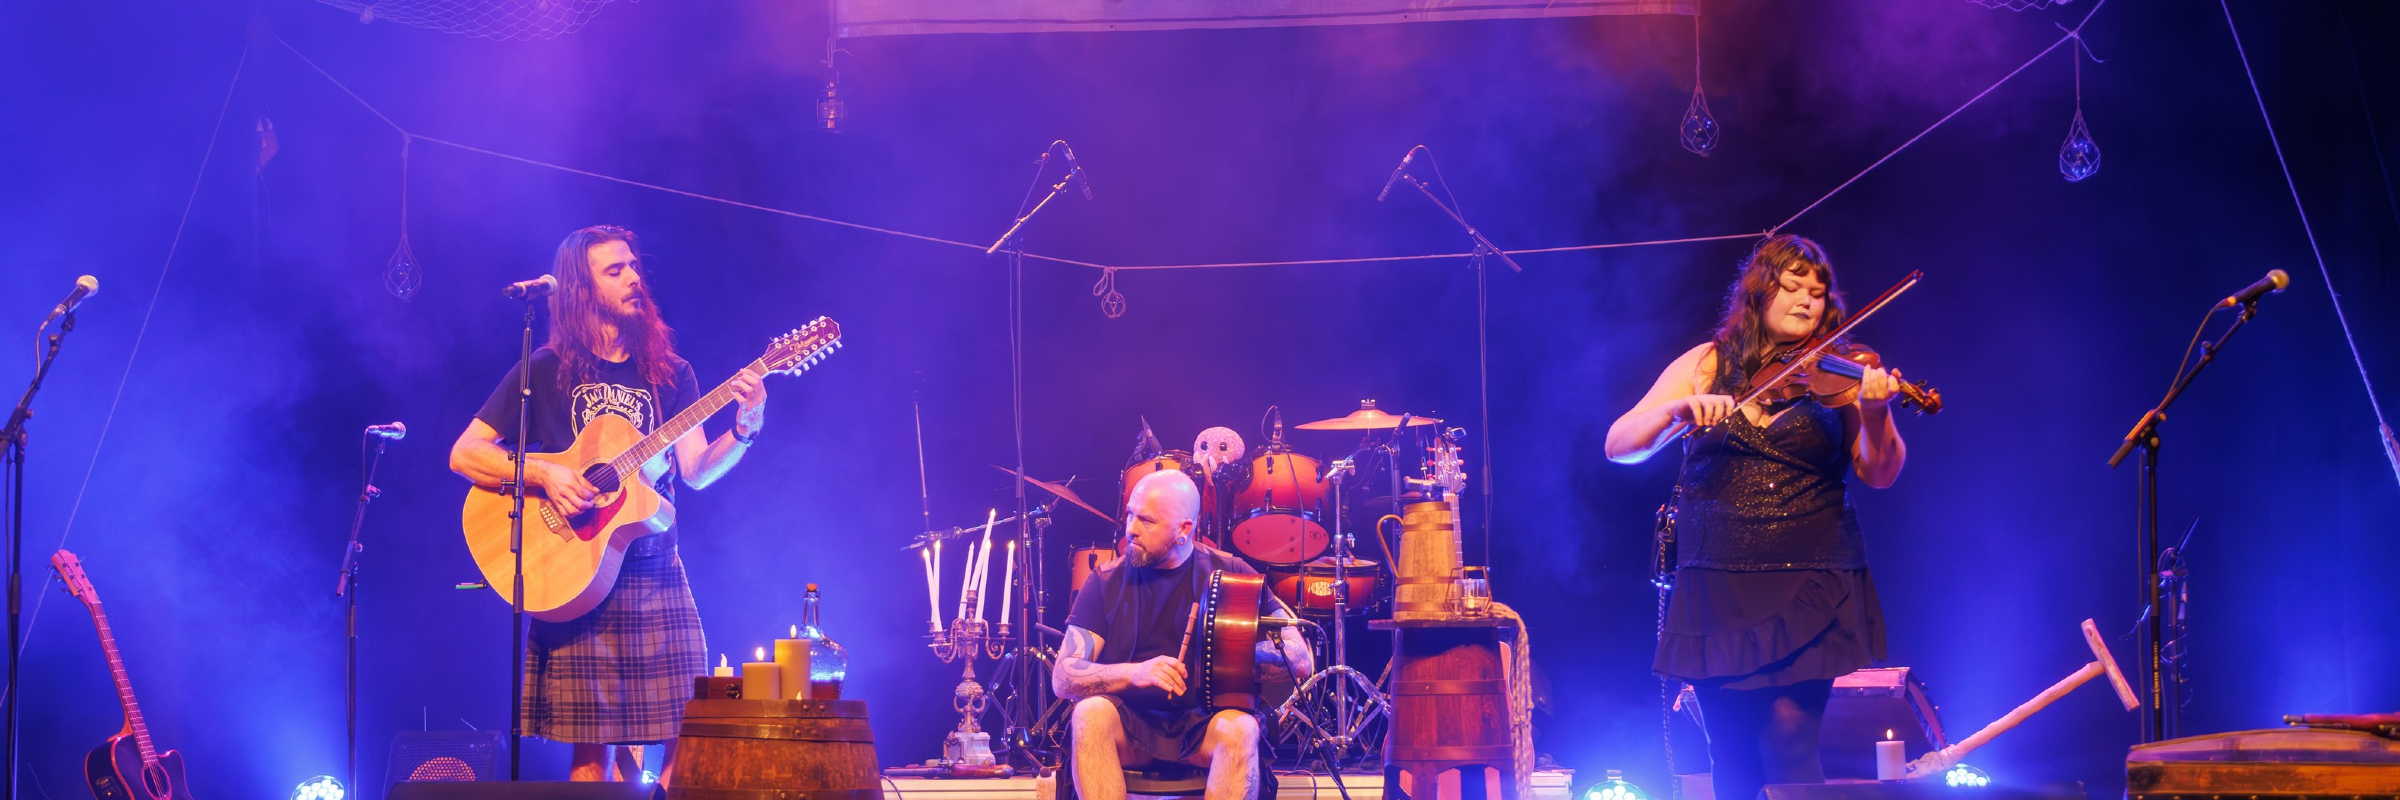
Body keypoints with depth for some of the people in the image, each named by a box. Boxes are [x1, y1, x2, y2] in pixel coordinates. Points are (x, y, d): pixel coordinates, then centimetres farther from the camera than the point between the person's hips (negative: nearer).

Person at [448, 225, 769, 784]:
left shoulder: (670, 375, 12)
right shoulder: (546, 371, 2)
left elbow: (696, 471, 4)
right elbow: (464, 454, -1)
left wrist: (744, 429, -14)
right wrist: (543, 475, -16)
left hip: (658, 578, 3)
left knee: (685, 744, -4)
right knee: (592, 751, -6)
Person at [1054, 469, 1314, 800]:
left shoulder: (1230, 574, 1)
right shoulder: (1107, 582, 3)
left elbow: (1301, 662, -3)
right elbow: (1062, 678, -5)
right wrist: (1135, 672, -22)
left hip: (1205, 726, -1)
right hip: (1130, 728, 1)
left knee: (1239, 728, -33)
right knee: (1090, 714, -31)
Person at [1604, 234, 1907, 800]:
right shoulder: (1706, 366, 6)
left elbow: (1880, 474, -4)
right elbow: (1620, 445, -1)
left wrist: (1874, 414, -24)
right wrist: (1678, 408, -20)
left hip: (1811, 587, -1)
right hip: (1717, 586, 1)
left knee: (1790, 733, -14)